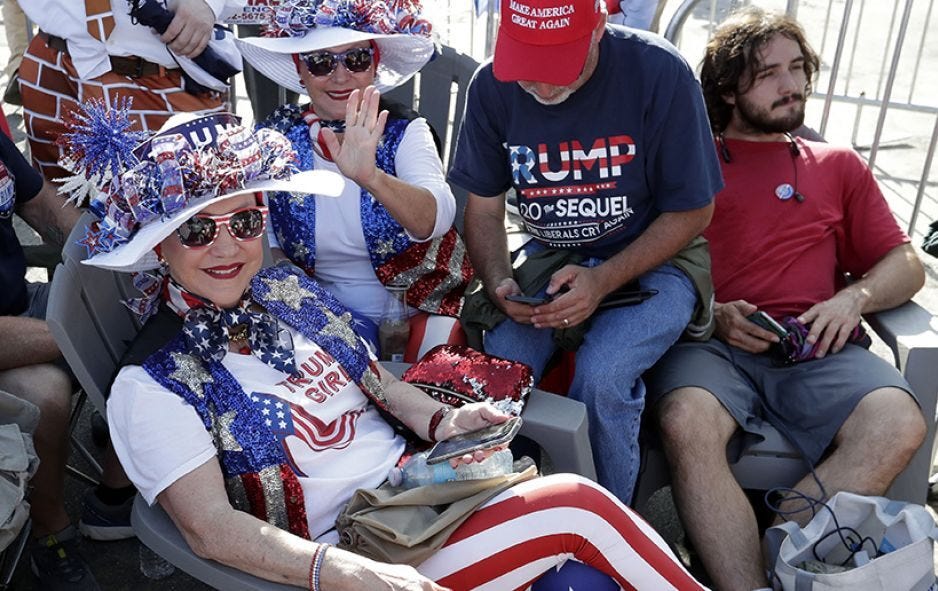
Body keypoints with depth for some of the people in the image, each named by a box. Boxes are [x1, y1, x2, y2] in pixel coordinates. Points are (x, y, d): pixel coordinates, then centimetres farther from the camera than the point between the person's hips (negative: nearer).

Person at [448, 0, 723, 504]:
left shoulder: (659, 72, -17)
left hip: (652, 259, -2)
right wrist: (500, 283, -17)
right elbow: (483, 207, 3)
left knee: (601, 376, -29)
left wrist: (604, 281, -22)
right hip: (550, 256, 3)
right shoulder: (492, 86, -6)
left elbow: (692, 212, -10)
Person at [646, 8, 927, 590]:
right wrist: (710, 315, -9)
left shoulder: (838, 165, 26)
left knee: (898, 426, -28)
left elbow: (906, 265, 23)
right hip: (709, 341, -2)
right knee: (687, 425, -34)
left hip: (814, 347, 3)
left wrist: (853, 297, 0)